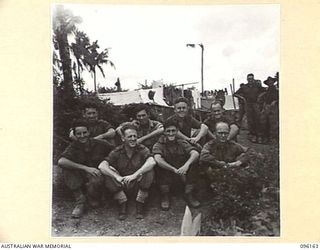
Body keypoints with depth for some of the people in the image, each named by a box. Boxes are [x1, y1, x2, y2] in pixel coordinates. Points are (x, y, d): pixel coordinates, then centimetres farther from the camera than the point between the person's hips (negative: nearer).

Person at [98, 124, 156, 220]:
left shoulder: (142, 149, -9)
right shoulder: (117, 152, -5)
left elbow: (152, 162, -30)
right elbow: (101, 166, -19)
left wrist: (135, 175, -38)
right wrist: (117, 177, -35)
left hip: (139, 182, -1)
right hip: (122, 184, 1)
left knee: (149, 172, -29)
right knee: (108, 175, -24)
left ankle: (140, 204, -14)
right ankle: (122, 204, -14)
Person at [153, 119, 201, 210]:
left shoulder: (182, 143, 2)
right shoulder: (158, 145, -4)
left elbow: (196, 154, -17)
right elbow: (158, 159, -25)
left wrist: (186, 165, -37)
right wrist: (175, 170, -35)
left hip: (183, 175, 2)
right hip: (166, 177, -2)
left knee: (194, 162, -21)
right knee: (159, 165, -29)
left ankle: (188, 194, -9)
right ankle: (165, 195, -12)